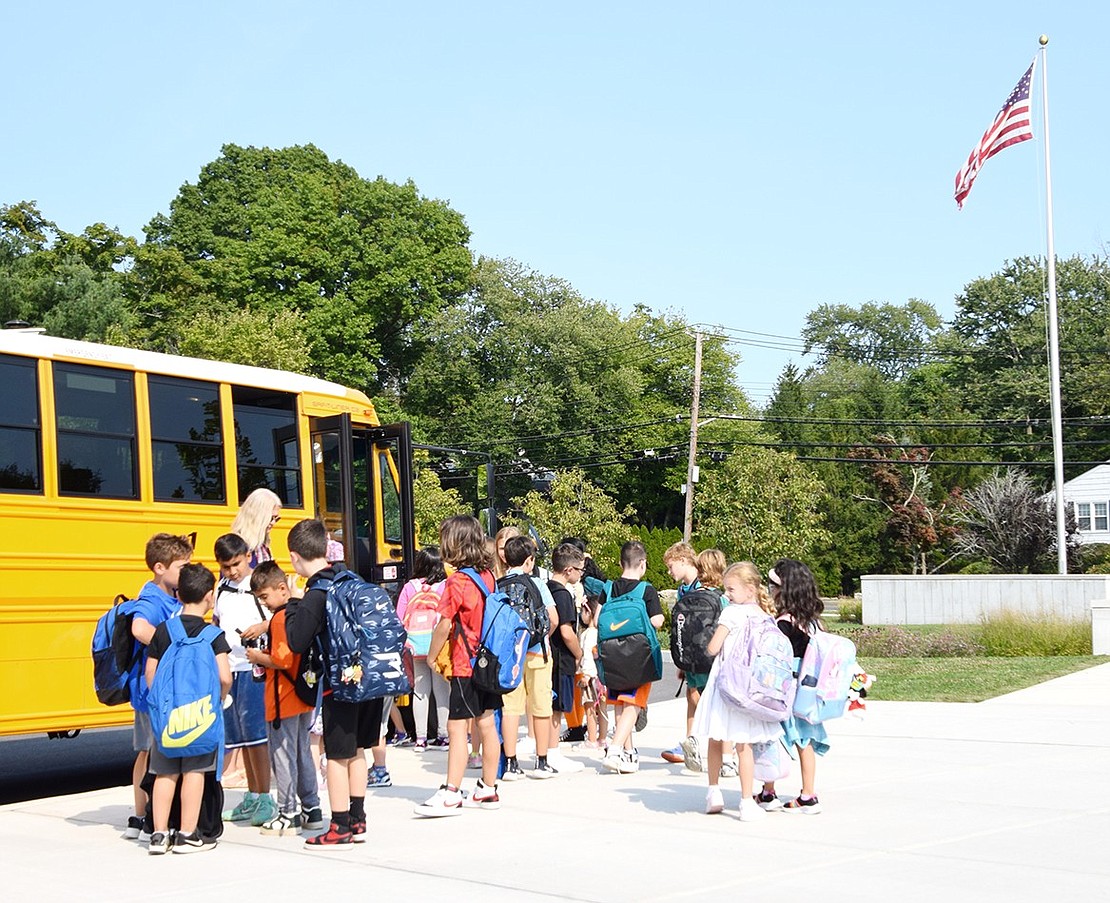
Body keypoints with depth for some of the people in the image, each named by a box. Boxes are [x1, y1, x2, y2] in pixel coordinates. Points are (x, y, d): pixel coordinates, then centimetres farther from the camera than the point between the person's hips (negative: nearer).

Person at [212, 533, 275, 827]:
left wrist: (264, 627, -23)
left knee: (253, 729, -9)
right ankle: (251, 799, 21)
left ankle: (265, 798, -1)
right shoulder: (222, 588, 14)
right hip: (227, 667, 7)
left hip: (254, 666, -7)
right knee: (238, 733, 11)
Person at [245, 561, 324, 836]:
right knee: (303, 752, 17)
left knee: (282, 756, 0)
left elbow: (282, 661, -24)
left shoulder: (280, 618, -18)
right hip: (304, 698, 9)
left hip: (283, 701, -9)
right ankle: (312, 810, 23)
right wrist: (265, 656, 10)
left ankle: (288, 815, 4)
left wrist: (259, 657, -9)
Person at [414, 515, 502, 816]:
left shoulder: (457, 581, -15)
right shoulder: (488, 575, 7)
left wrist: (431, 656, -1)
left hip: (466, 664, -8)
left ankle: (450, 794, -8)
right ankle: (488, 789, 20)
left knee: (456, 726, -7)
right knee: (486, 724, 13)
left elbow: (444, 625, -15)